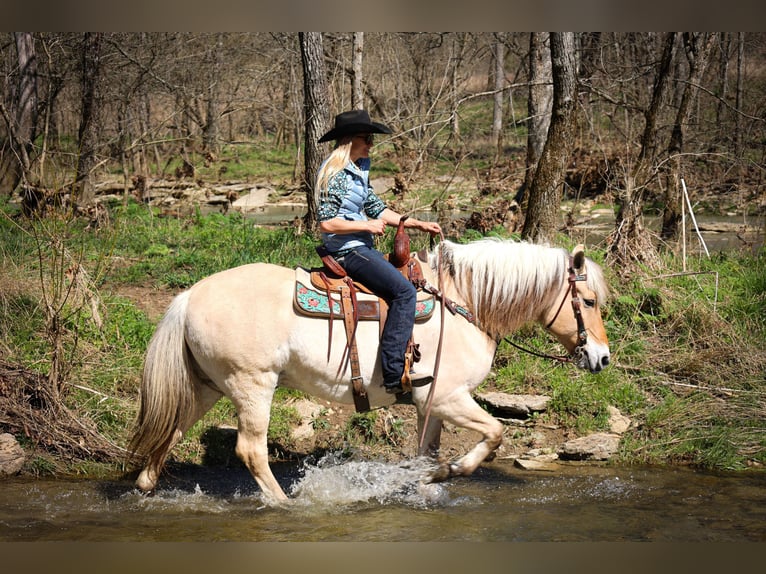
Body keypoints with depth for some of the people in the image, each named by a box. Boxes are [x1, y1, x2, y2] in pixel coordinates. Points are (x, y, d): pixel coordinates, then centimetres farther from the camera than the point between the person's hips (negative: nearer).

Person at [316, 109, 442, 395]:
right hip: (348, 251, -11)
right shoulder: (335, 174, -15)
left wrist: (418, 224, 12)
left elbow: (377, 208, 19)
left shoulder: (356, 171, 15)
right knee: (404, 291, -20)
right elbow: (327, 223, -21)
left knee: (408, 280, 17)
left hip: (361, 249, 11)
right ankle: (394, 373, -26)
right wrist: (367, 225, -15)